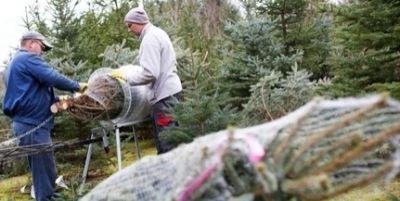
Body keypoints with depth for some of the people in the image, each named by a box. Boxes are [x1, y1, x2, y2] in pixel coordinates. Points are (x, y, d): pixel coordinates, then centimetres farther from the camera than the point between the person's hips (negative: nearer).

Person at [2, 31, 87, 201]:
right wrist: (77, 86, -7)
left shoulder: (15, 63, 24)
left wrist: (57, 101, 11)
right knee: (44, 172, -5)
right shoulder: (28, 58, -9)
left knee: (41, 171, 17)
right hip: (33, 125, -11)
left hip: (26, 123, 11)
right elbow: (52, 77, -20)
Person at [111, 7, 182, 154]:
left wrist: (126, 77, -12)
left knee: (167, 141, -5)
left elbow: (150, 74, -23)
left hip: (164, 93, -10)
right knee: (164, 138, 16)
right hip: (169, 89, 10)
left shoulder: (150, 38, -16)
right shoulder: (158, 33, 15)